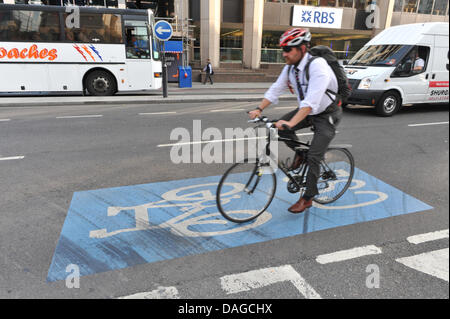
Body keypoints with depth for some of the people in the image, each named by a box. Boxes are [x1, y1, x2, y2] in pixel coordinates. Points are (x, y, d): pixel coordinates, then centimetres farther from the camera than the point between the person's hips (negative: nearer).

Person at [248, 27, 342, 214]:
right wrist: (259, 109, -11)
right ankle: (299, 153, 14)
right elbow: (276, 89, -1)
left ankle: (307, 199, 8)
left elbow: (311, 101, -40)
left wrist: (291, 123, -49)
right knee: (280, 128, -14)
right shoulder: (290, 67, -6)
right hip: (308, 111, 7)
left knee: (313, 158, -10)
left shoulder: (317, 66, -30)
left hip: (327, 115, -7)